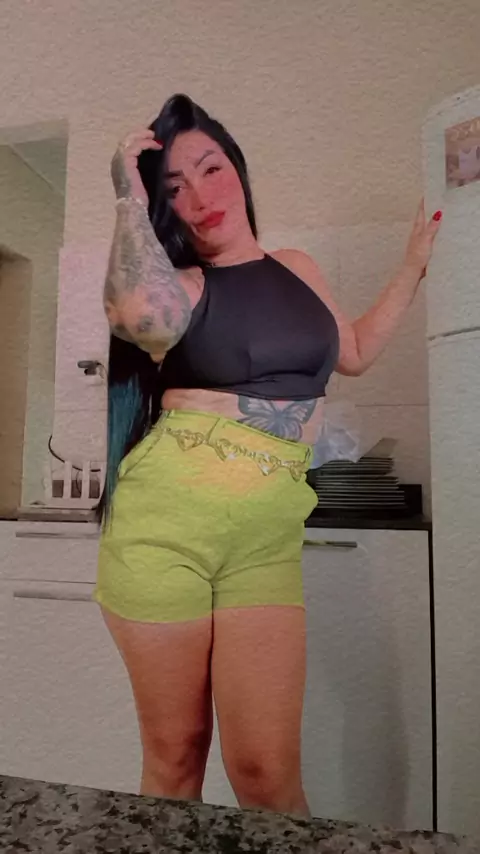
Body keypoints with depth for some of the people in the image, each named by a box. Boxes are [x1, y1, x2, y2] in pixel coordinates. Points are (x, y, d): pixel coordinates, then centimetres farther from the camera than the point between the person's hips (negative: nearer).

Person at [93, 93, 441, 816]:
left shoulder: (297, 269, 16)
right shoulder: (177, 282, 2)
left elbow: (355, 351, 32)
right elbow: (143, 315, -25)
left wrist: (415, 265, 33)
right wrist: (131, 193, -8)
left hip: (268, 538, 3)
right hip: (162, 519, -2)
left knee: (266, 770, -3)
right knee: (174, 756, 10)